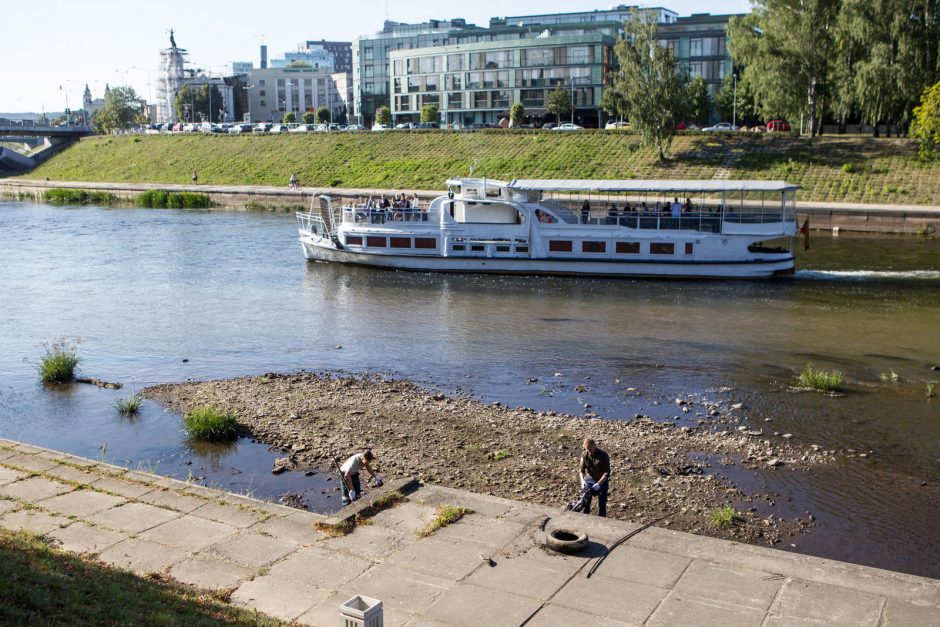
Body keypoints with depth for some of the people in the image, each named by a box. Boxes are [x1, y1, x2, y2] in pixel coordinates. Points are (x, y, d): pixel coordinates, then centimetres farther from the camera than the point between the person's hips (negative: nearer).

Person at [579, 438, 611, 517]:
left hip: (602, 481, -3)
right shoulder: (584, 455, -12)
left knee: (602, 504, -1)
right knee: (586, 502, 8)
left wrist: (598, 484, -31)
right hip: (589, 480, 4)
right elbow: (581, 469, -6)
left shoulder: (603, 456, -24)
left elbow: (607, 473, -23)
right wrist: (582, 480, -24)